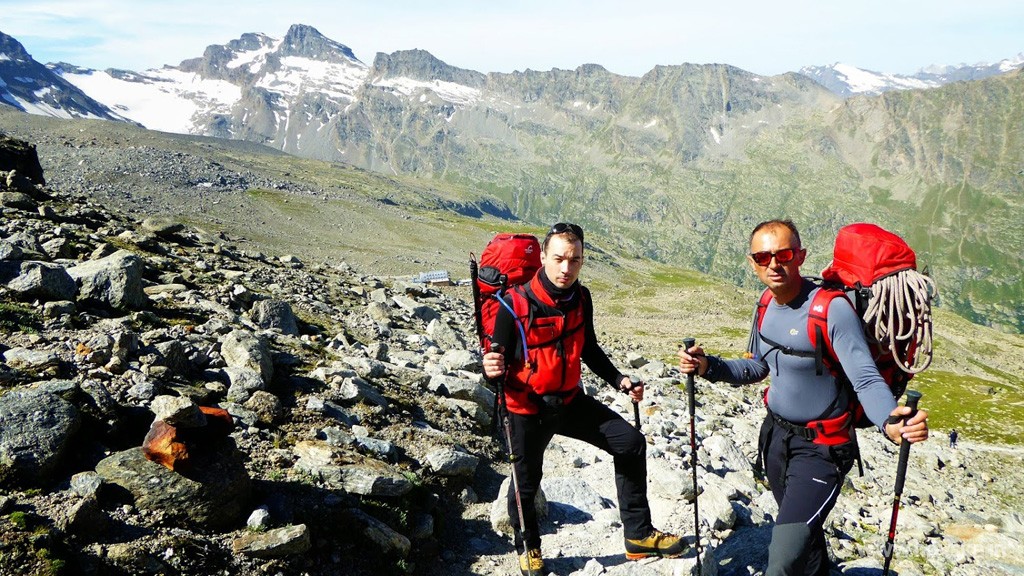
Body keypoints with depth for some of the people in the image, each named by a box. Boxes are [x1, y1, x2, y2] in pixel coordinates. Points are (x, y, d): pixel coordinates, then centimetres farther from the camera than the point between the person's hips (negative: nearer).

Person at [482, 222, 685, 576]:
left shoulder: (580, 298, -4)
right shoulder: (516, 304, -21)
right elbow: (498, 361, -15)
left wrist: (619, 380, 2)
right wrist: (491, 370, -38)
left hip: (571, 400, 5)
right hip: (528, 409, -5)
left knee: (630, 443, 1)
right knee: (526, 484, 8)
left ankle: (638, 536, 14)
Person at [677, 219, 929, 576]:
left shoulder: (832, 309, -24)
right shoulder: (768, 305, 0)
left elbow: (866, 380, -28)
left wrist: (890, 423, -48)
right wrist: (709, 367, -5)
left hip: (820, 448, -7)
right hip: (775, 434, 7)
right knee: (804, 531, 28)